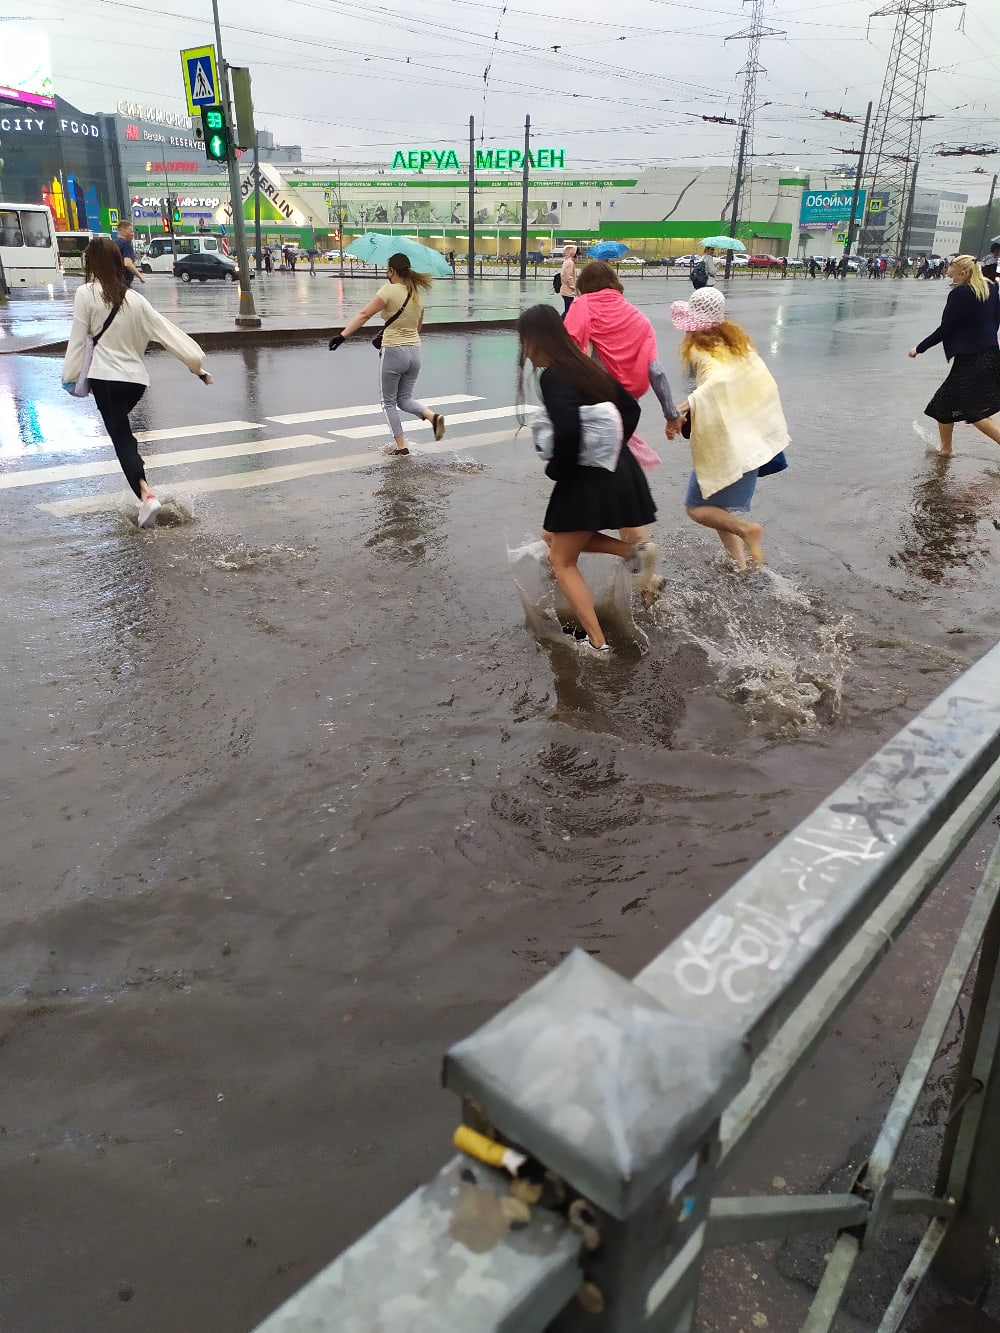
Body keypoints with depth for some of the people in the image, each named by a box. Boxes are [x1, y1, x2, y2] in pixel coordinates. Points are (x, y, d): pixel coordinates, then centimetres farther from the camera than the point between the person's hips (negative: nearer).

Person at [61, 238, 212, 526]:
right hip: (137, 378, 4)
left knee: (120, 436, -4)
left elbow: (78, 339, -4)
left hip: (105, 376, -4)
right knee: (123, 430, 27)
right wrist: (198, 365, 8)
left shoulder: (86, 293, -5)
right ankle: (140, 482, 28)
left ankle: (145, 494, -22)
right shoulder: (135, 299, 5)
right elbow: (169, 333, 4)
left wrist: (70, 375, 6)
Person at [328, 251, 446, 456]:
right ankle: (433, 416, -9)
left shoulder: (390, 290, -11)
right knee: (405, 398, 18)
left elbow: (364, 314, -18)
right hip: (415, 351, 6)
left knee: (389, 402, 9)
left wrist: (342, 335, -20)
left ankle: (401, 446, 7)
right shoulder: (417, 293, 8)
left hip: (393, 352, -6)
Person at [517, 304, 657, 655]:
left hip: (589, 478, -9)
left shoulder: (551, 376, -15)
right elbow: (631, 408, 17)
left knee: (563, 561, 7)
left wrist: (555, 469, -13)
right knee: (552, 537, 25)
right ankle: (631, 550, 10)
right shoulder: (586, 365, 11)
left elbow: (568, 430, -30)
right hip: (617, 471, 9)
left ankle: (597, 642, 4)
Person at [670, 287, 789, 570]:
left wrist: (689, 404, -39)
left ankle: (745, 529, -14)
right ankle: (740, 562, 15)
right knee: (722, 508, 19)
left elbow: (720, 379, -34)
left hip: (724, 444, -8)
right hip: (753, 439, 8)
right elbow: (765, 383, 10)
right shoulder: (737, 340, 9)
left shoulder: (700, 350, -14)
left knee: (697, 507, 6)